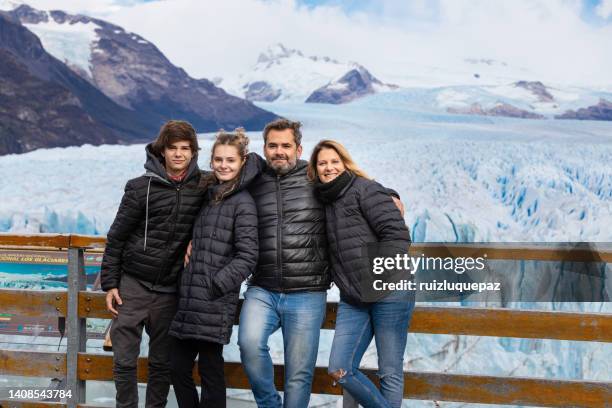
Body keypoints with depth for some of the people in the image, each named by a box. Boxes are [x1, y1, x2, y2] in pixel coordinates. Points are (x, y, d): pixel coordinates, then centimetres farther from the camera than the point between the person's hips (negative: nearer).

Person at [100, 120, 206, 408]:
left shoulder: (203, 186, 0)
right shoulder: (141, 187, -4)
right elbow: (116, 237, 0)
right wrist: (109, 283, -3)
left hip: (169, 290, 2)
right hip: (133, 284, -1)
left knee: (162, 363, 10)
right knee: (124, 360, 0)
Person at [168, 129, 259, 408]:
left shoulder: (243, 202, -7)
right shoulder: (207, 194, 15)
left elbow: (247, 256, -12)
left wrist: (215, 285, -15)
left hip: (215, 305, -7)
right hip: (189, 301, 7)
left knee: (210, 371, 0)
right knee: (178, 368, 10)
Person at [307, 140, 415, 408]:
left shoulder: (365, 189, -6)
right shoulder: (323, 200, 15)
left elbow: (397, 234, -13)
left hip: (390, 291, -7)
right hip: (353, 299, 7)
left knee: (390, 372, -1)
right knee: (339, 370, -1)